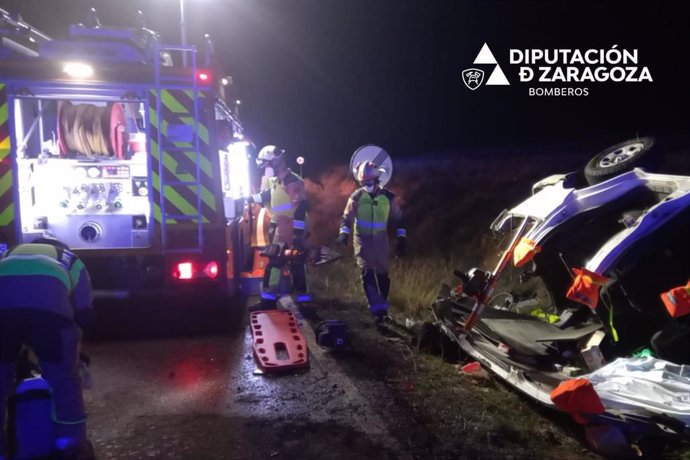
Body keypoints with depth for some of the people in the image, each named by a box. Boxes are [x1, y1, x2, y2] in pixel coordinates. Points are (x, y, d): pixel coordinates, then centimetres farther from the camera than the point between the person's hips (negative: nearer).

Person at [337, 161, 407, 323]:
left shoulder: (388, 196, -4)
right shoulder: (356, 197, -5)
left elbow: (398, 218, 4)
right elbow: (347, 218, -2)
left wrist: (401, 239, -1)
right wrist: (344, 233, -20)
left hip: (380, 240, 1)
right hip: (362, 239, -1)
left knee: (382, 274, 9)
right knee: (367, 272, -13)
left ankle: (382, 306, 29)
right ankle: (378, 309, -12)